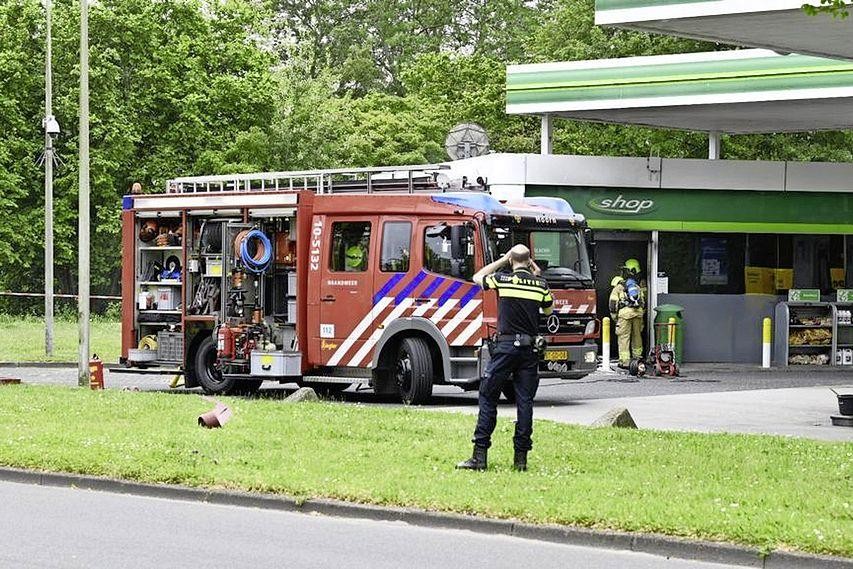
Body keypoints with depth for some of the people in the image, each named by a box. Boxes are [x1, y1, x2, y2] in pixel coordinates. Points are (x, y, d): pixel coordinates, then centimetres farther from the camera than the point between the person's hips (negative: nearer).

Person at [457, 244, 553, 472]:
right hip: (530, 348, 3)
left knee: (488, 397, 3)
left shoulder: (503, 280, -2)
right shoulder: (540, 284, 4)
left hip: (505, 345, -2)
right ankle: (521, 457, 3)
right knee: (525, 401, 5)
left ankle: (480, 455, -3)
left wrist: (502, 260, 21)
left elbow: (477, 277, 17)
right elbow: (549, 310, 22)